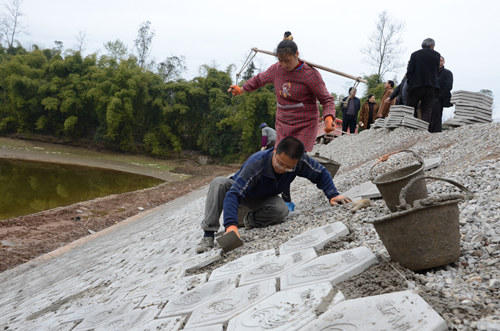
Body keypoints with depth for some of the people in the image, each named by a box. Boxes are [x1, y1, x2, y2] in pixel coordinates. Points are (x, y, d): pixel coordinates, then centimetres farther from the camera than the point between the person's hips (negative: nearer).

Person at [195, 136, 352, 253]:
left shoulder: (300, 161, -29)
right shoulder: (255, 165, -42)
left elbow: (321, 173, -9)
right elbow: (233, 194, -49)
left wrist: (332, 195, -24)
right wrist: (231, 224, -63)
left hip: (263, 199, 3)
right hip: (238, 188, -3)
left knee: (281, 210, -33)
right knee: (219, 183, -37)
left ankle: (251, 221, -3)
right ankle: (208, 234, -32)